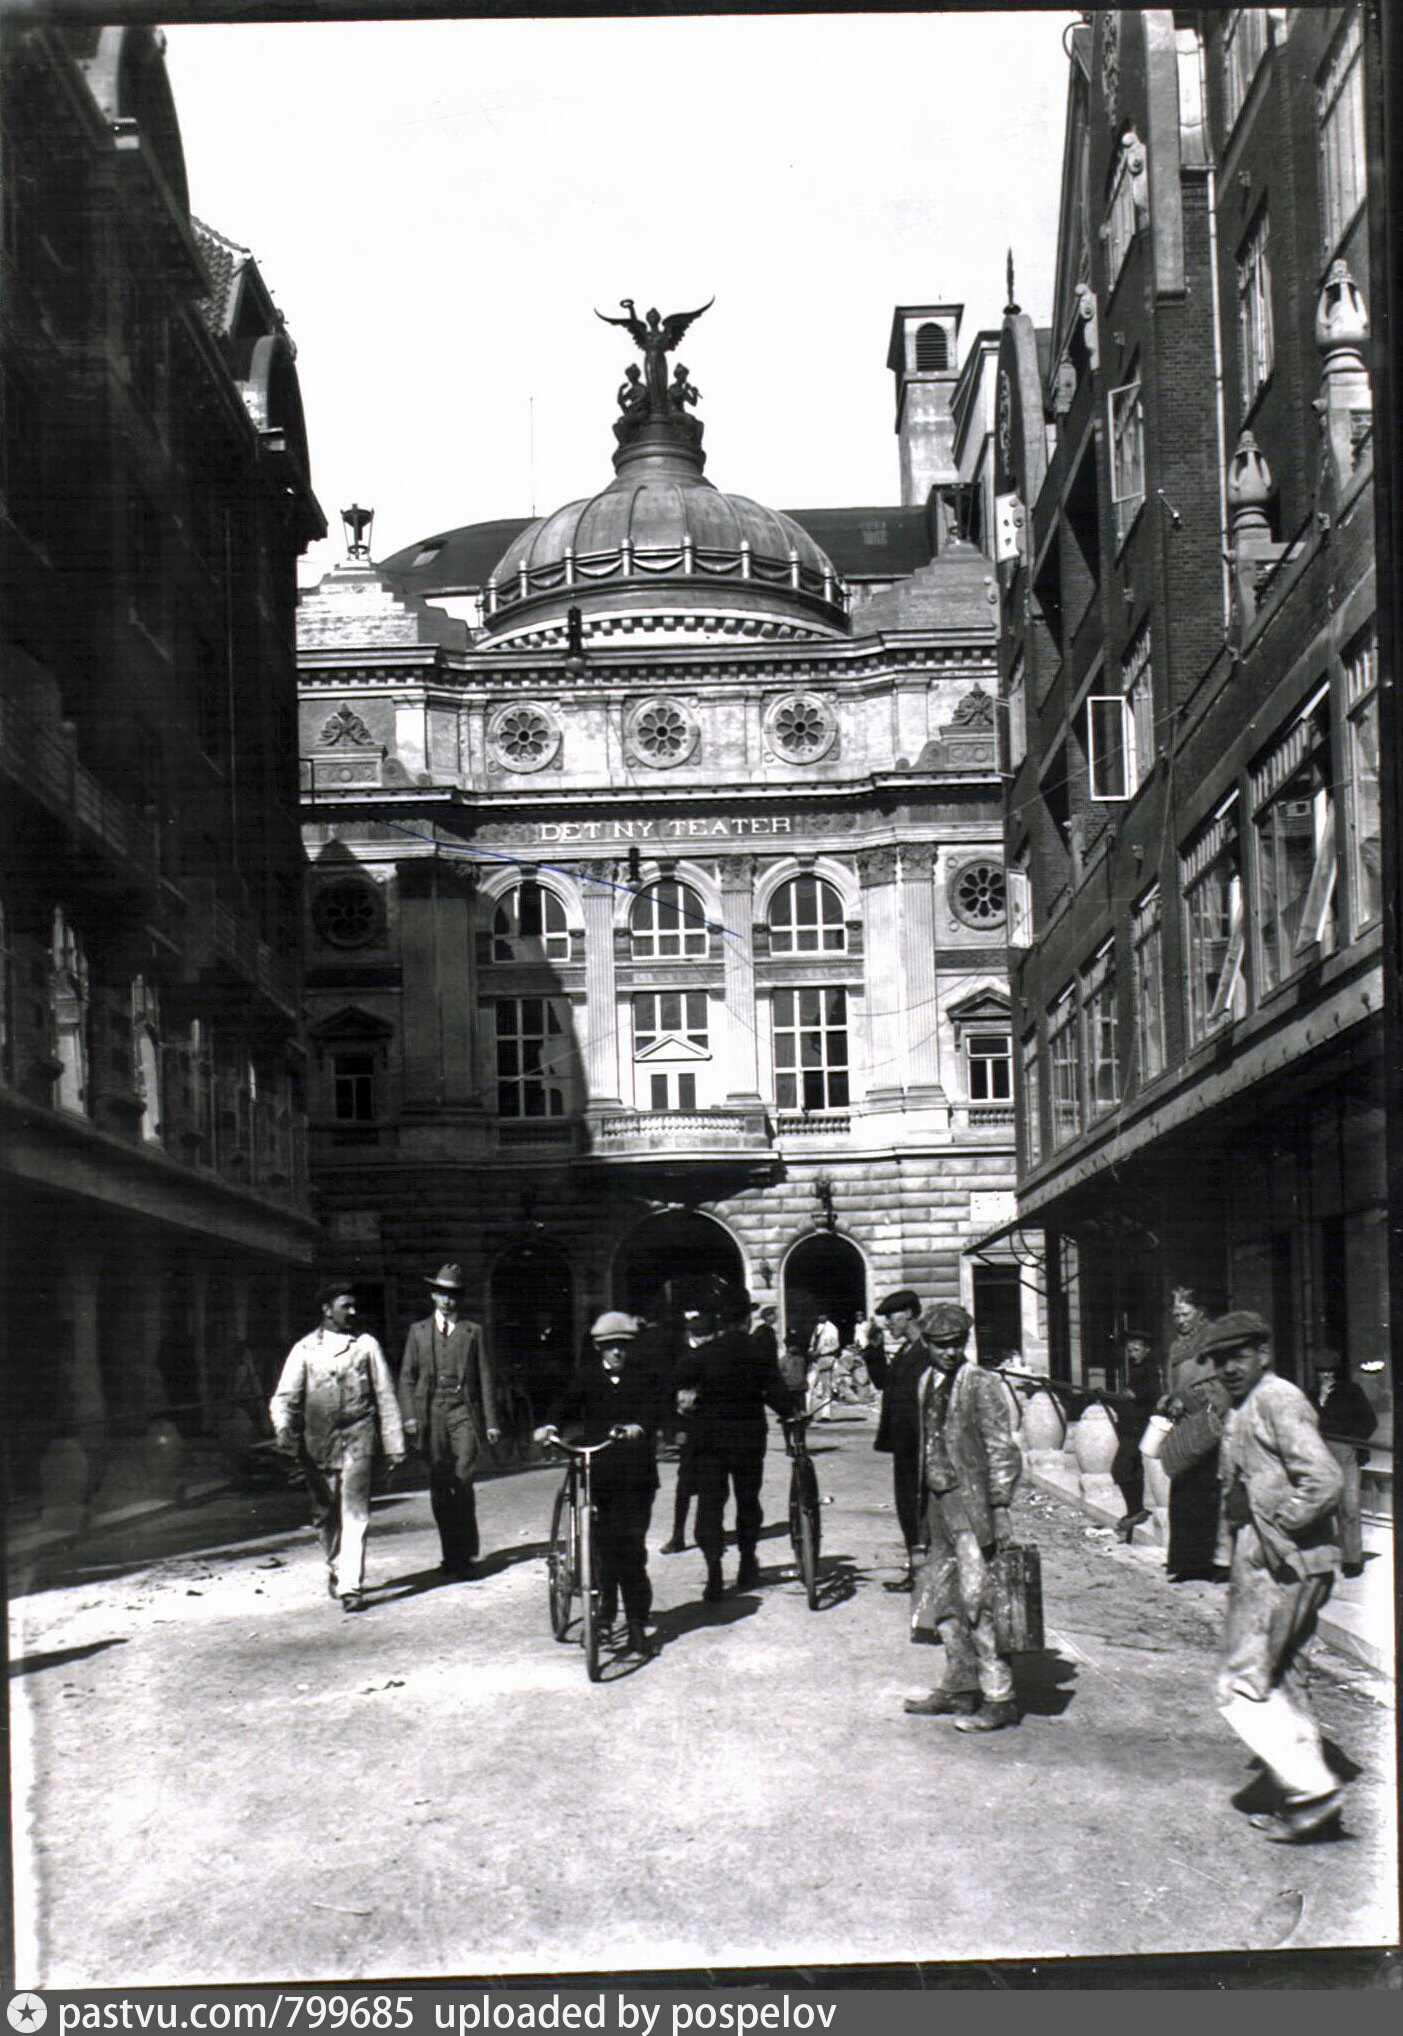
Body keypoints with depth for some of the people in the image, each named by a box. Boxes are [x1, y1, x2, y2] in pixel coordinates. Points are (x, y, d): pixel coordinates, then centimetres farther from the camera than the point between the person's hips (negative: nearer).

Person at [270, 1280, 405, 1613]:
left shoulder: (366, 1345, 8)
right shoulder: (305, 1349, 7)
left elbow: (385, 1395, 10)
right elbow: (284, 1396, 4)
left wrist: (394, 1444, 8)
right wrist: (284, 1429, -17)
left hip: (357, 1438, -1)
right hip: (317, 1442, 2)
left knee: (354, 1513, -11)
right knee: (325, 1513, 11)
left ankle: (351, 1586, -12)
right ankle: (336, 1570, 33)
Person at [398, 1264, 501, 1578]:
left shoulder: (473, 1332, 11)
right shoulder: (418, 1331, 14)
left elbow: (486, 1379, 9)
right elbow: (407, 1377, 12)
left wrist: (491, 1422, 3)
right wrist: (409, 1416, -1)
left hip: (463, 1411, -2)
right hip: (431, 1413, 2)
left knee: (463, 1481, -13)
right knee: (439, 1487, 2)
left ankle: (463, 1552, -6)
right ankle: (451, 1553, 10)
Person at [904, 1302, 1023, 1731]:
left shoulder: (982, 1385, -9)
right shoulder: (928, 1382, 13)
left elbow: (1002, 1451, -10)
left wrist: (999, 1508, -15)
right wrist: (925, 1503, 18)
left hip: (971, 1502, -8)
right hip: (938, 1502, 8)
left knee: (976, 1598, -9)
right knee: (942, 1598, 13)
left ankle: (999, 1698, -4)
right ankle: (960, 1686, 26)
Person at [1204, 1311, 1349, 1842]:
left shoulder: (1277, 1401, -13)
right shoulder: (1243, 1409, 17)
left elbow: (1325, 1481, -23)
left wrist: (1278, 1527, -18)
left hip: (1279, 1566, -10)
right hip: (1262, 1563, 10)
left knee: (1241, 1687, -8)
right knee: (1278, 1683, 17)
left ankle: (1313, 1788, -6)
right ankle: (1308, 1795, 24)